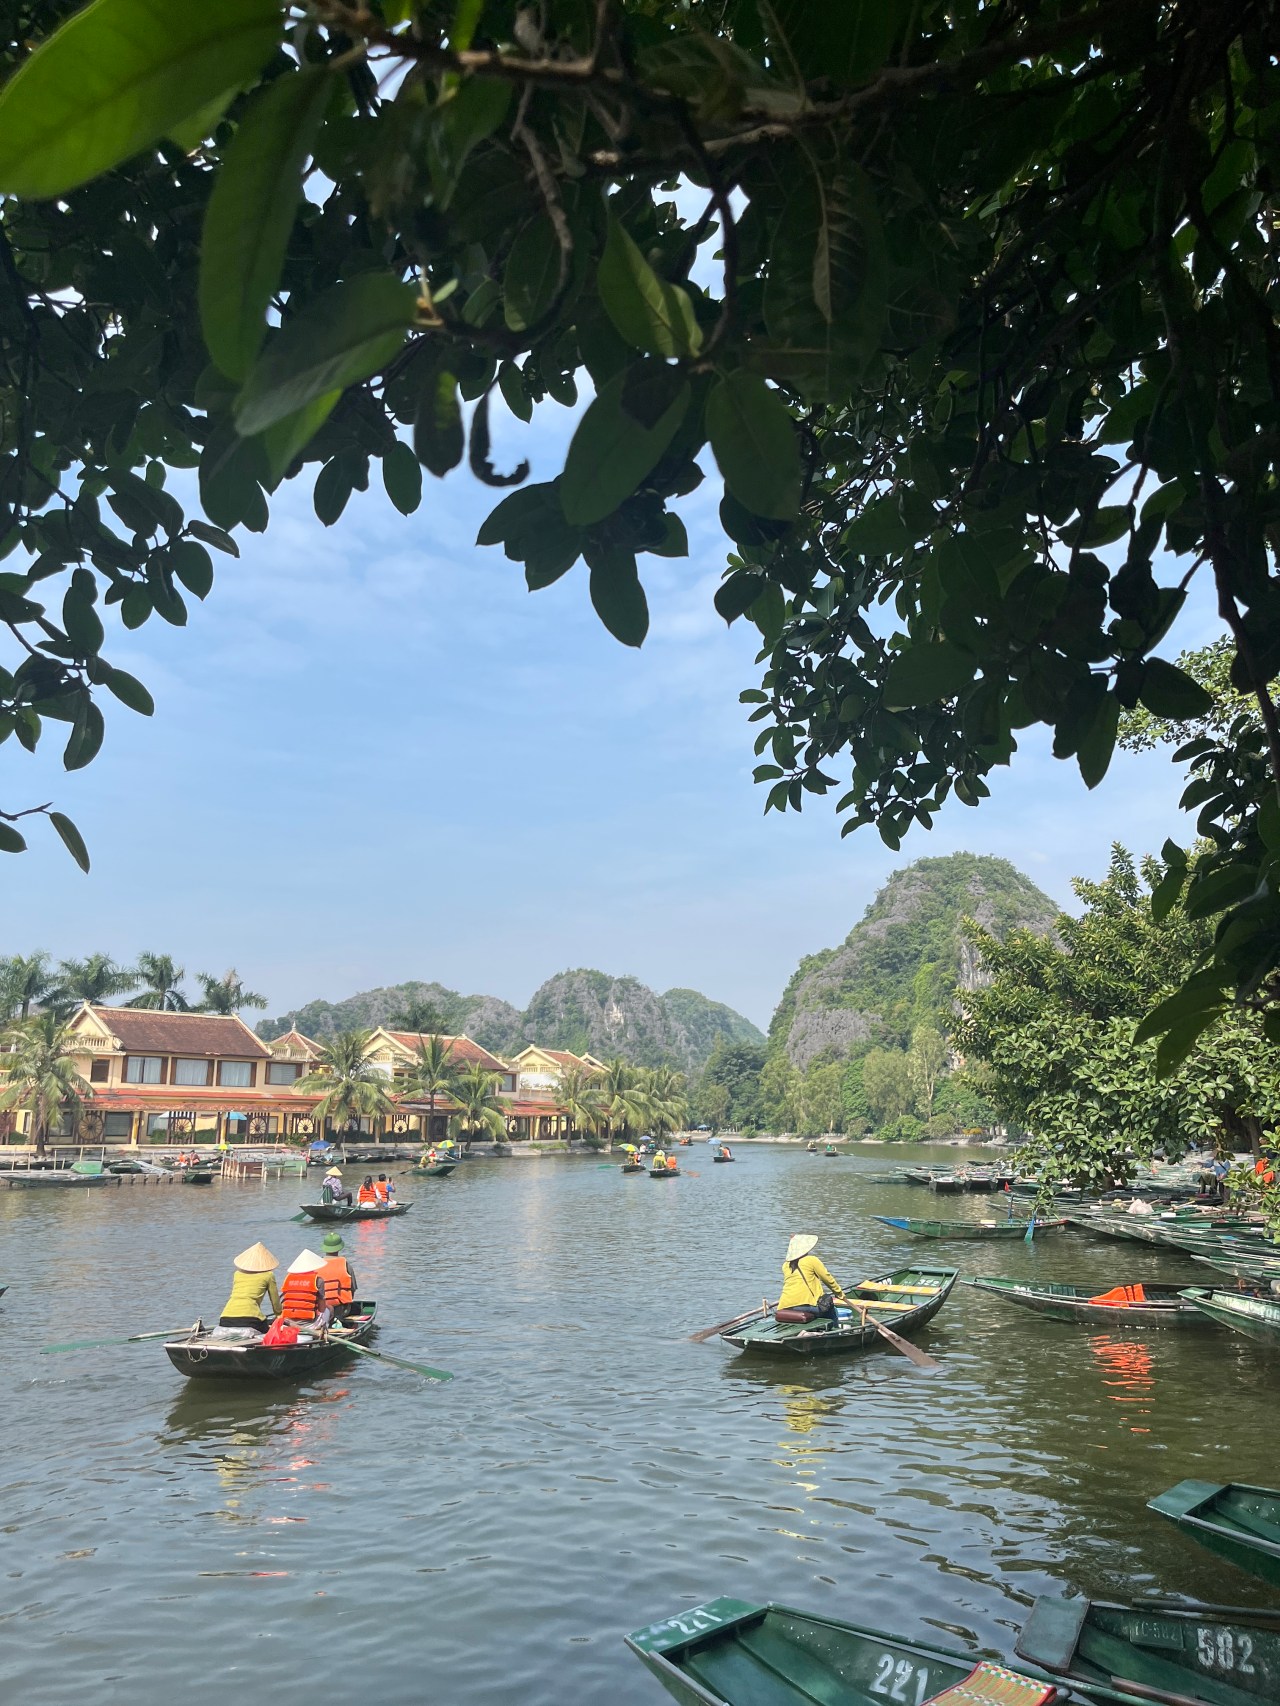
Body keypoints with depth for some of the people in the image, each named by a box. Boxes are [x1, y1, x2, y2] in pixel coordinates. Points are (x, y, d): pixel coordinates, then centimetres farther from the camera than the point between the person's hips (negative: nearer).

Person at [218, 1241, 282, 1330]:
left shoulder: (237, 1273, 25)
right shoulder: (268, 1275, 13)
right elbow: (275, 1302, 19)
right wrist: (279, 1315, 38)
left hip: (226, 1317, 4)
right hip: (249, 1317, -4)